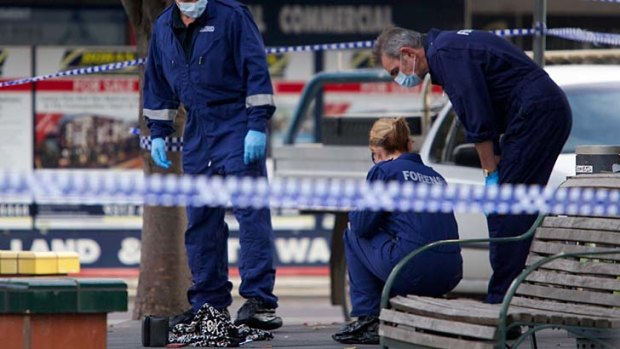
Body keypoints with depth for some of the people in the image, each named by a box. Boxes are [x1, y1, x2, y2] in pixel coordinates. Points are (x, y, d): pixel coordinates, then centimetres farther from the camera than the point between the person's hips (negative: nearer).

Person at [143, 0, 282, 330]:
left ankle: (259, 300, -14)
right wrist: (157, 132, 16)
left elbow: (256, 70, -10)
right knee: (200, 220, 7)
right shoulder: (163, 27, 9)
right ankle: (208, 303, 14)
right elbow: (157, 83, 20)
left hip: (238, 129, -6)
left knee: (250, 211, -12)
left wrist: (257, 126, -15)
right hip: (197, 134, 6)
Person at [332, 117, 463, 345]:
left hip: (412, 271, -7)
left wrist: (354, 213, 26)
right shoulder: (435, 176, 24)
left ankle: (368, 319, 12)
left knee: (353, 235, 18)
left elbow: (362, 225, 3)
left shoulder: (383, 170, 5)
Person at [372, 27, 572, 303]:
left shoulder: (444, 54, -12)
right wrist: (495, 168, 14)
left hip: (535, 114, -10)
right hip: (551, 113, 10)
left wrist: (491, 174, -9)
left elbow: (478, 120, -16)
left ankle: (502, 298, -11)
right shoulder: (448, 46, 20)